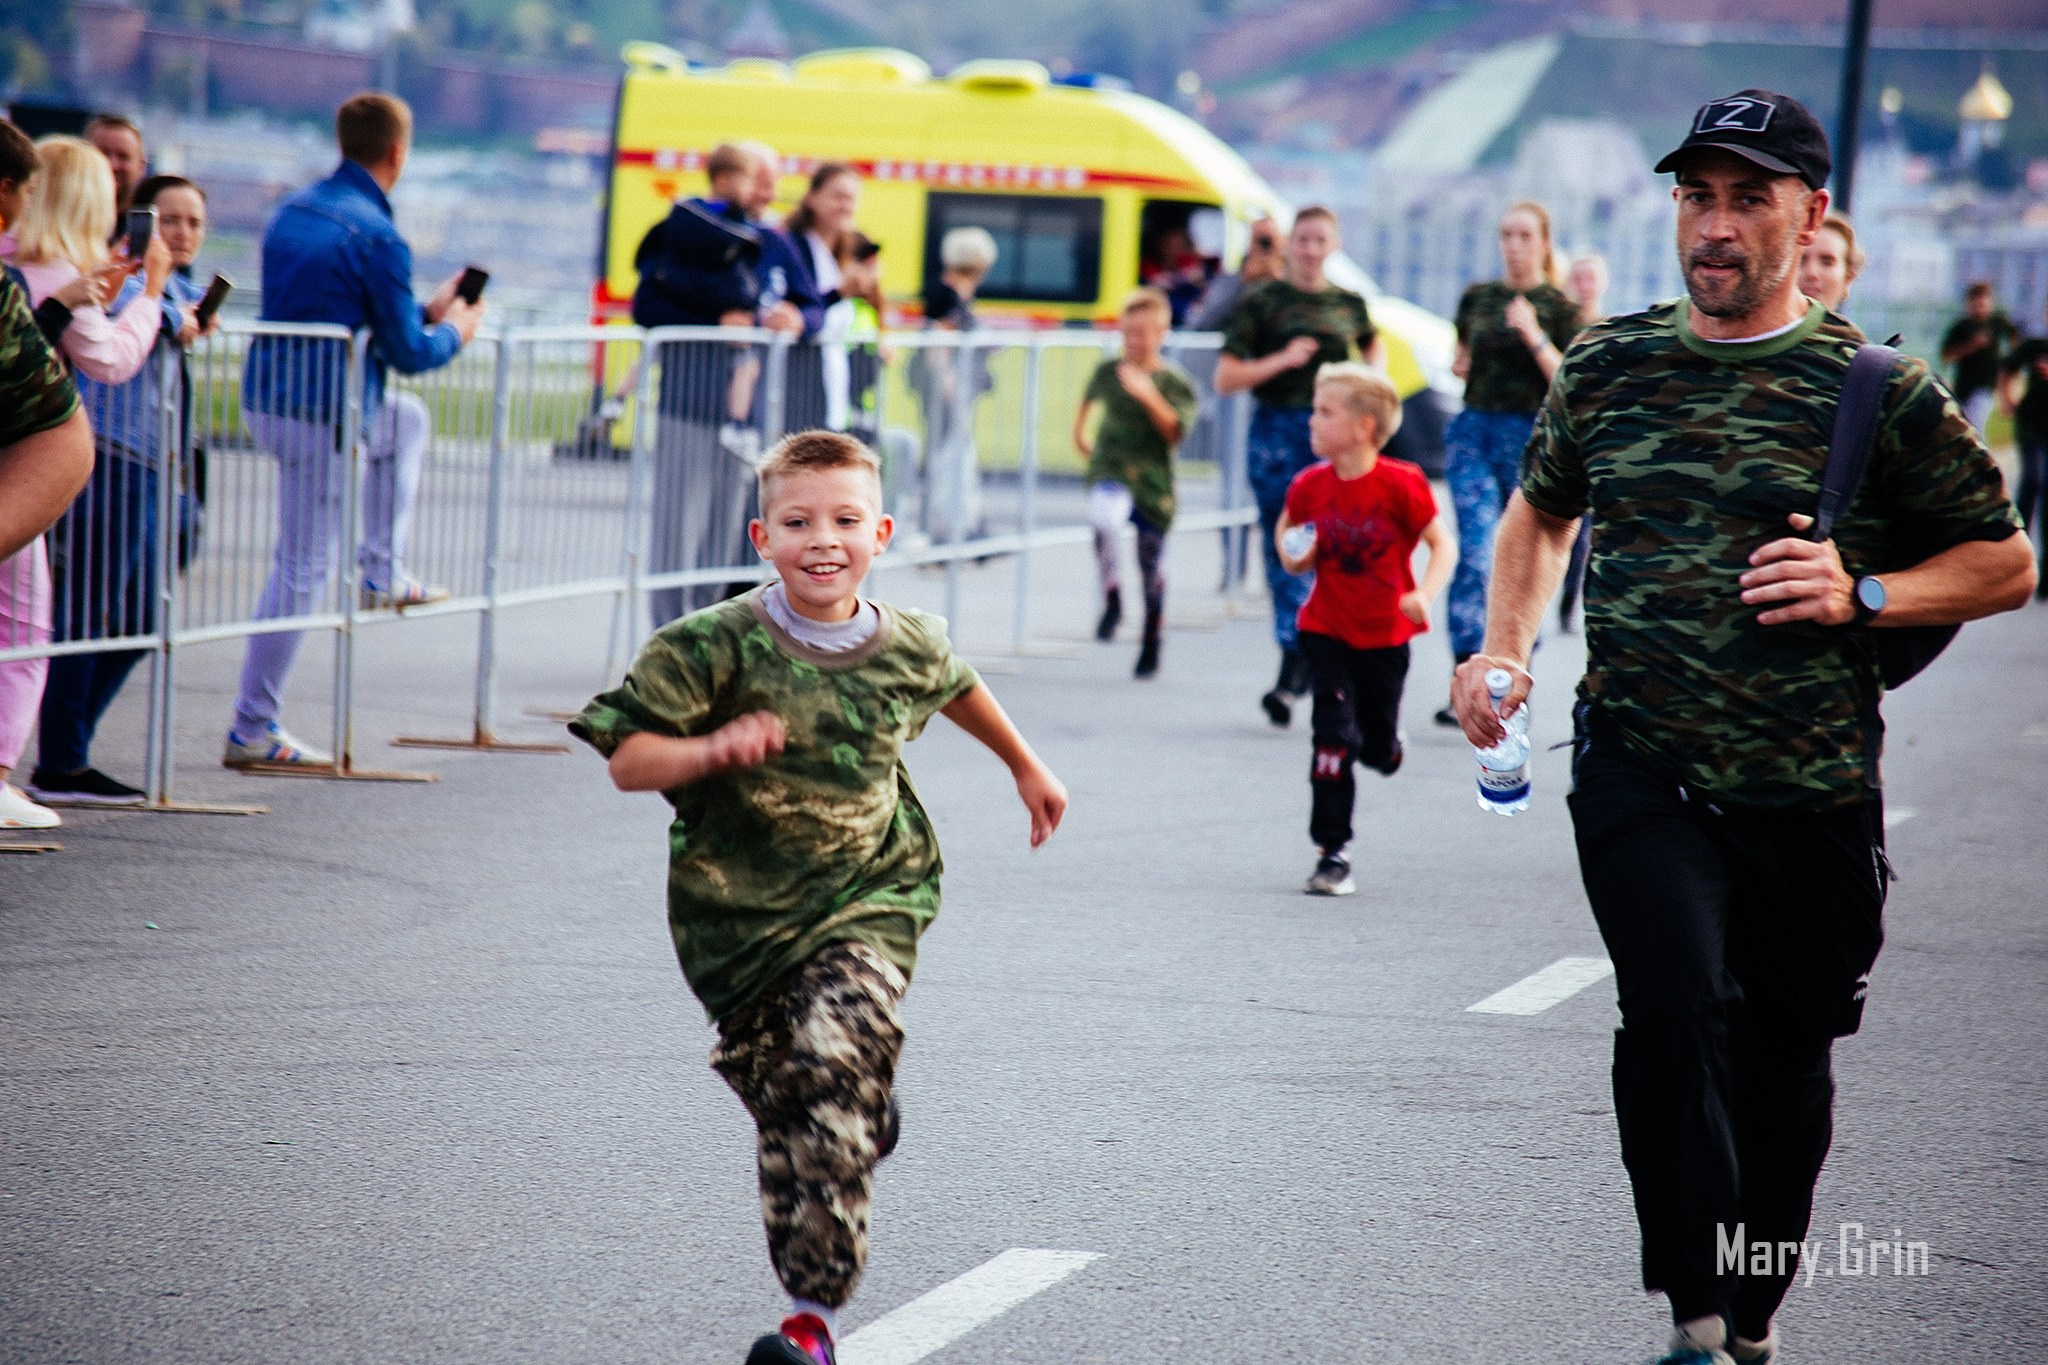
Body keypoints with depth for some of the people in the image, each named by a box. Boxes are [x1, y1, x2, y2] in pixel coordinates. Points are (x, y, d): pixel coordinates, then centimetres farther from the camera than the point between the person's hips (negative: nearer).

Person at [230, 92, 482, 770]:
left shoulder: (294, 210, 10)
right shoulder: (376, 236, -16)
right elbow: (408, 352, -11)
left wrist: (426, 309, 28)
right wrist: (453, 332, 10)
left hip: (266, 393, 9)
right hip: (322, 414, -9)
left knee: (408, 418, 31)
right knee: (303, 568, -2)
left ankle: (383, 572, 28)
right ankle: (252, 730, 0)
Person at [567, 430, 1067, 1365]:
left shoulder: (910, 648, -1)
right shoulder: (712, 647, -11)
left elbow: (958, 688, 24)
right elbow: (627, 762, -12)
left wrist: (1025, 767, 39)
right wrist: (713, 750, -31)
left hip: (865, 904, 0)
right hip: (738, 911, 1)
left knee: (838, 1053, -23)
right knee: (785, 1107, 6)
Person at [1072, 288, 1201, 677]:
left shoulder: (1174, 381, -2)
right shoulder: (1108, 371, 4)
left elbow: (1175, 432, -15)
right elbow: (1089, 398, 28)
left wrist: (1149, 396, -25)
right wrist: (1080, 430, 27)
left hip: (1153, 480, 0)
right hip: (1110, 471, 0)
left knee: (1152, 564, 9)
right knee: (1104, 518, -35)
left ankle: (1151, 644, 29)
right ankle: (1111, 600, -18)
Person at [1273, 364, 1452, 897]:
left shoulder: (1401, 484, -17)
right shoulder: (1310, 486, -7)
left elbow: (1442, 546, -10)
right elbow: (1291, 539, 8)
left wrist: (1424, 595, -26)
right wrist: (1294, 556, -15)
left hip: (1384, 633, -1)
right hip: (1326, 629, 1)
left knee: (1379, 750, 9)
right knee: (1334, 739, -10)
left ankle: (1386, 743, 48)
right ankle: (1332, 854, -3)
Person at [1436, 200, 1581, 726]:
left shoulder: (1559, 307, 0)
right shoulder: (1477, 298, 12)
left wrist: (1535, 337, -18)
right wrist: (1459, 366, 5)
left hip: (1530, 436, -2)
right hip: (1473, 431, 2)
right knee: (1474, 553, -13)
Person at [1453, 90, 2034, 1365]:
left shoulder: (1877, 388, -3)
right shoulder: (1611, 364, 6)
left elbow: (2006, 564, 3)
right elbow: (1543, 508, 24)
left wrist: (1861, 597, -13)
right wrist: (1507, 648, 9)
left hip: (1811, 791, -1)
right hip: (1640, 773, 1)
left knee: (1786, 1065, 8)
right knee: (1677, 1009, -20)